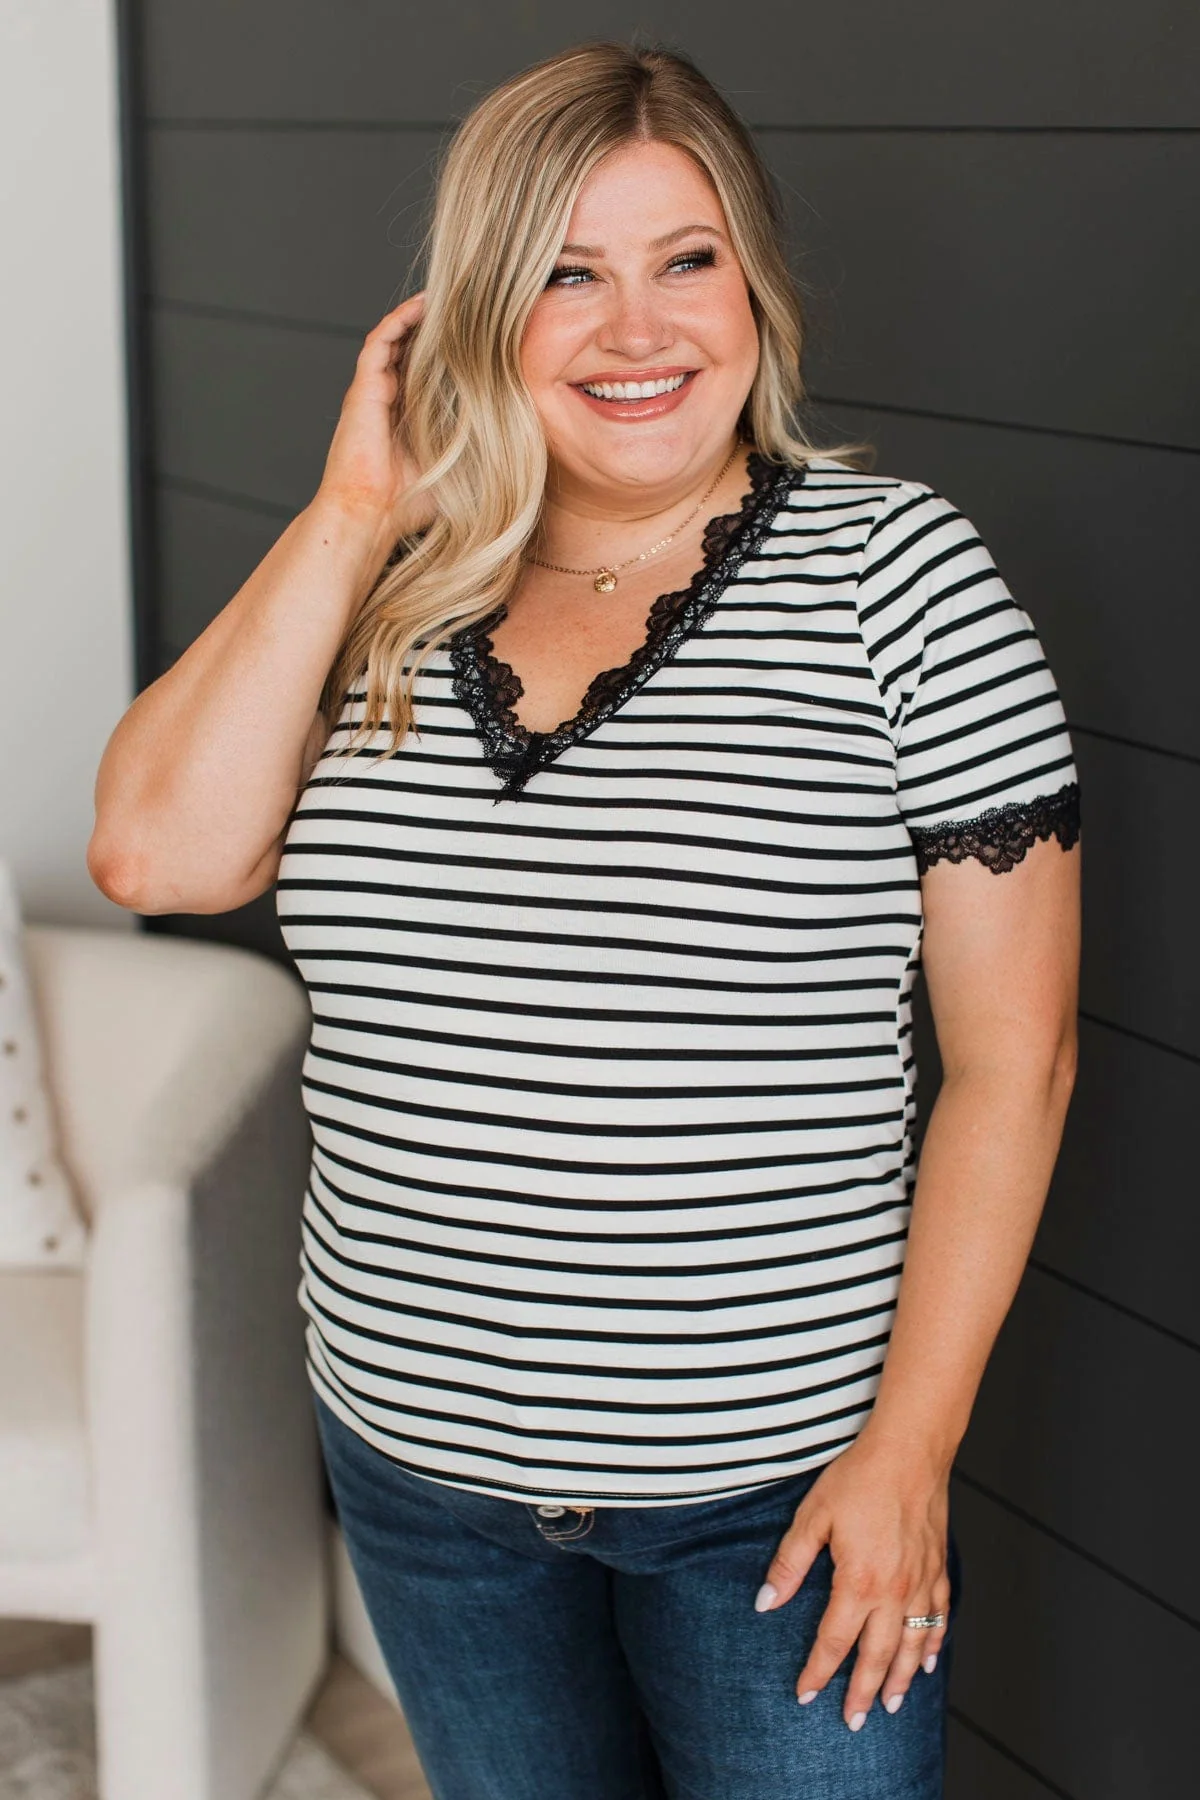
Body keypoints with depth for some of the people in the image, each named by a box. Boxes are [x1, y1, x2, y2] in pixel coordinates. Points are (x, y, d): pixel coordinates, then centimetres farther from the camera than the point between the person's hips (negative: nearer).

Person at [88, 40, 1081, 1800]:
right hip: (421, 1452, 4)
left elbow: (1013, 1055, -10)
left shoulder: (893, 569, -10)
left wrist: (910, 1444, -12)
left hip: (776, 1479, -4)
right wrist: (355, 515, -12)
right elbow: (158, 852, -14)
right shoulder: (389, 595, 1)